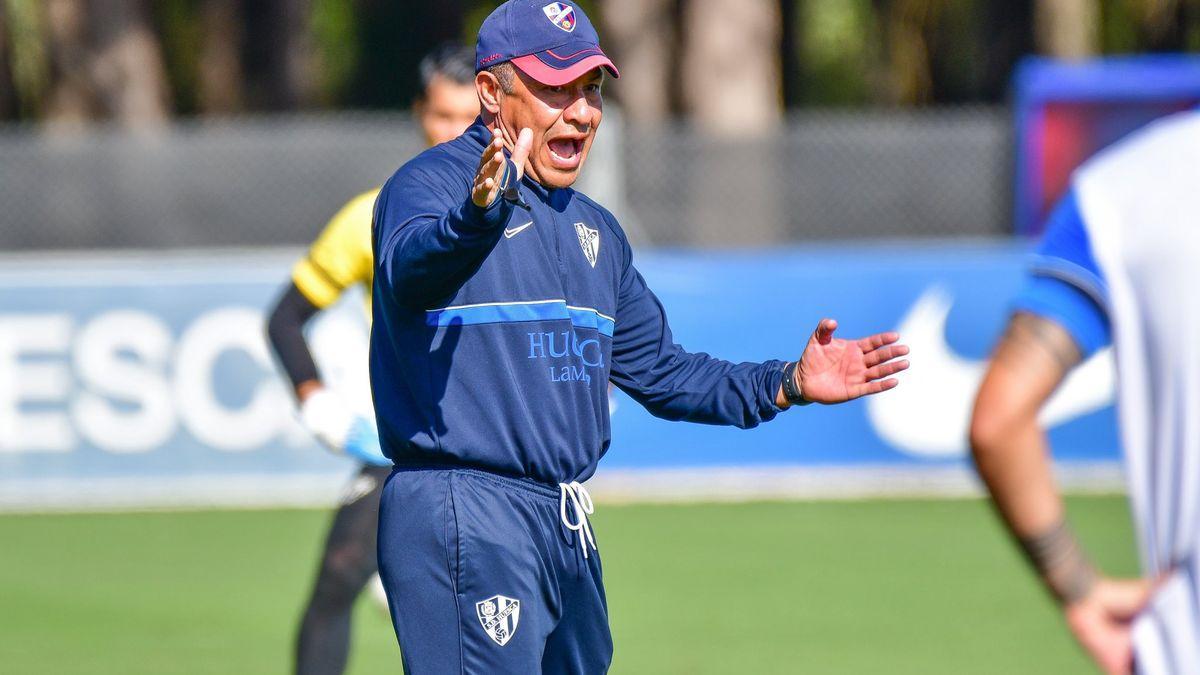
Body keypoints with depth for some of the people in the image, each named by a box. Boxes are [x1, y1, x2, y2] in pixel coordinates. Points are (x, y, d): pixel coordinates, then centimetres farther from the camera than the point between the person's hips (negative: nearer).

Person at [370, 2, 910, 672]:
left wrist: (788, 384, 14)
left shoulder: (595, 231, 22)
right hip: (464, 524, -9)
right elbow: (409, 265, -29)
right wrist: (480, 212, -50)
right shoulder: (431, 184, -5)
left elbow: (659, 371, 27)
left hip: (571, 536, 9)